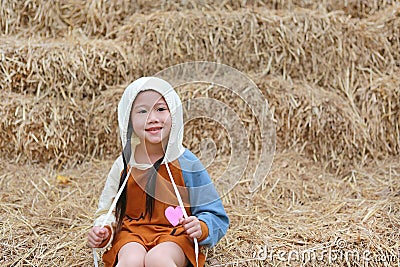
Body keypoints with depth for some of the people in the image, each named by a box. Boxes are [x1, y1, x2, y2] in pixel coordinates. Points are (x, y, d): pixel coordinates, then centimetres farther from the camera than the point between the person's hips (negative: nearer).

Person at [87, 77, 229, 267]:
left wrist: (201, 228, -20)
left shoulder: (186, 163, -4)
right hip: (132, 234, 2)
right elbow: (108, 211, 14)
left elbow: (215, 216, 1)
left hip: (175, 236, -1)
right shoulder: (123, 165, 3)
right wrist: (104, 231, -7)